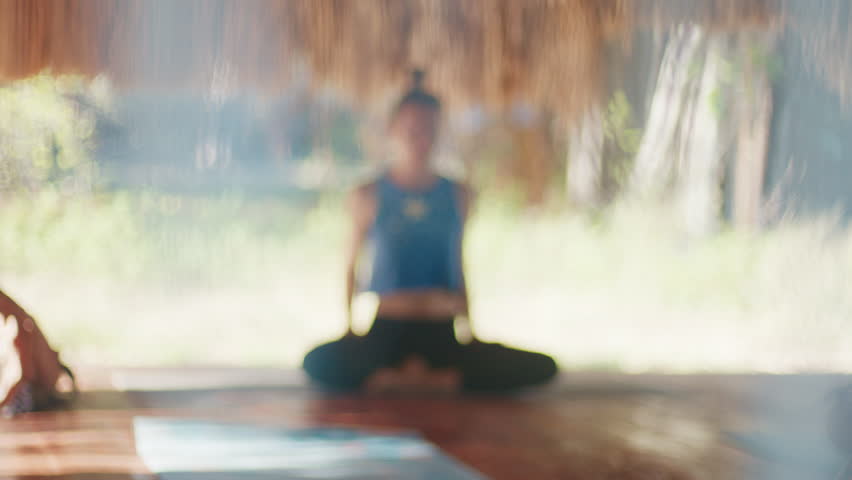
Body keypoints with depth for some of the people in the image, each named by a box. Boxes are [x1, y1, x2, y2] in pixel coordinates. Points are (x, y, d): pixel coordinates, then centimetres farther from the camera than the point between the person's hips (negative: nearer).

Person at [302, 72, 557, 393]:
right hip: (387, 333, -3)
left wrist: (469, 328, 13)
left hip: (441, 335, 3)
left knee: (542, 367, -20)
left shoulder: (457, 196, 9)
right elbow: (351, 263, 12)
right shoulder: (368, 196, 3)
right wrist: (349, 324, 5)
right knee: (319, 363, -35)